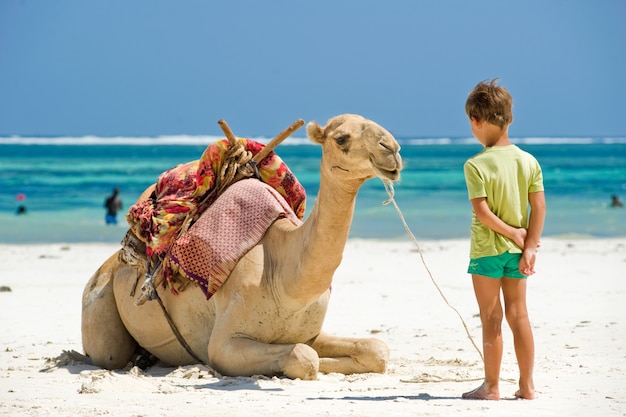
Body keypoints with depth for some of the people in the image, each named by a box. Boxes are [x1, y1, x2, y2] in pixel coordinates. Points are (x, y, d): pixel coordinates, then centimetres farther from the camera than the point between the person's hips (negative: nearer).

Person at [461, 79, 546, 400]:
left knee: (491, 318, 3)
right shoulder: (529, 161, 0)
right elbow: (539, 207, -2)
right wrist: (529, 246, -2)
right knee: (518, 314, 11)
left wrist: (511, 232, -9)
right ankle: (527, 385, 12)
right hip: (517, 251, 5)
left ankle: (492, 386, 8)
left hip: (486, 249, -4)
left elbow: (482, 211, -19)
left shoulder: (476, 165, -14)